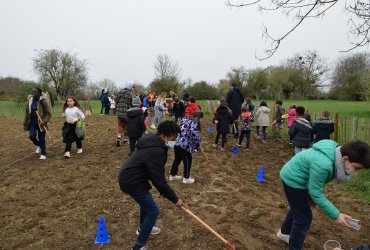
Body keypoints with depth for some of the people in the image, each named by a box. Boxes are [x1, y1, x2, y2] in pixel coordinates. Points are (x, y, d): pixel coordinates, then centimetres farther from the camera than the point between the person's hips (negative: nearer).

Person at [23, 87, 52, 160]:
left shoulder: (43, 101, -12)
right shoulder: (30, 100, 3)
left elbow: (48, 113, -10)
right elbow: (27, 113, 11)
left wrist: (44, 121, -23)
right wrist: (25, 123, 10)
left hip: (40, 123, -4)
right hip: (32, 122, 4)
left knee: (41, 139, 2)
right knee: (31, 136, -7)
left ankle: (43, 154, 15)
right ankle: (38, 145, 27)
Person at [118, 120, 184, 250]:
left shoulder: (152, 141, 1)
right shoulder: (156, 152, -30)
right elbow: (159, 181, -26)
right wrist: (175, 199, -16)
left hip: (129, 176, 10)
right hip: (131, 182, -10)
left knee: (146, 202, 28)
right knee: (153, 211, 1)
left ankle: (143, 228, 50)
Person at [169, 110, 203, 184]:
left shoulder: (184, 119, 13)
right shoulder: (195, 123, -12)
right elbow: (195, 136, -16)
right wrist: (198, 146, -4)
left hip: (177, 143, 8)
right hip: (185, 145, -8)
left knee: (177, 159, 20)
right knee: (188, 161, 8)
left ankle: (172, 175, 33)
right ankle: (186, 178, 19)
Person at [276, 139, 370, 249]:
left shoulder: (335, 154, -7)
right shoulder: (323, 164, -36)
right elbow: (316, 193, -26)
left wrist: (311, 197, 14)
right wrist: (336, 215, -20)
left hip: (293, 178, 10)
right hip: (293, 181, -10)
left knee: (298, 209, 28)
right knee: (304, 217, 1)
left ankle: (284, 233, 51)